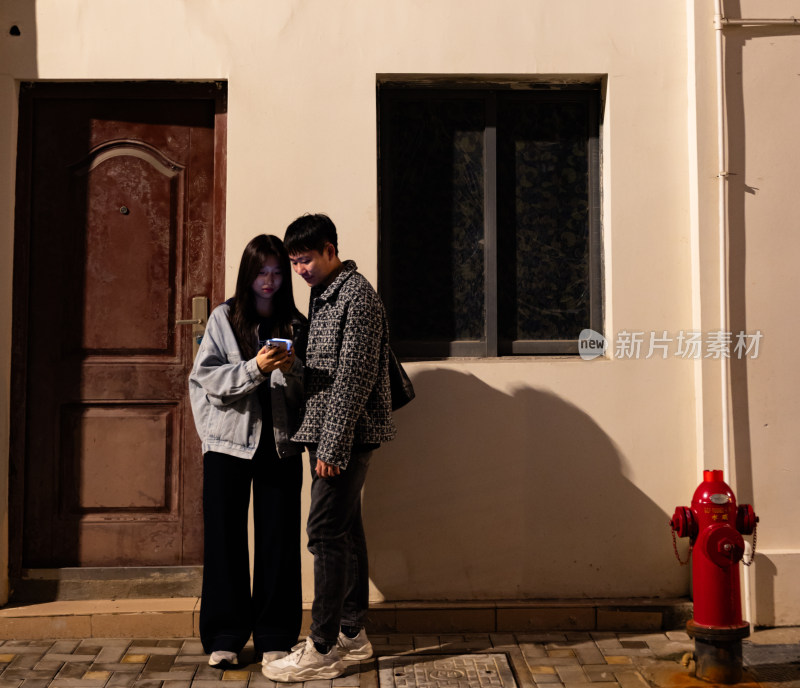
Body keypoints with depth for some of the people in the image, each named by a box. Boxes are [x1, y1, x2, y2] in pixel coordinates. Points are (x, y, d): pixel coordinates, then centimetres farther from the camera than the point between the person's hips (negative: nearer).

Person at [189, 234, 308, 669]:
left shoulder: (296, 325, 9)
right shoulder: (224, 318, 4)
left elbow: (306, 390, 7)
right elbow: (206, 377, -5)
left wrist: (292, 370, -14)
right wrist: (255, 368, -18)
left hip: (280, 444, 1)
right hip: (229, 443, -1)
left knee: (278, 537, 2)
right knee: (226, 538, 3)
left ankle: (275, 637, 13)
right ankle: (225, 637, 15)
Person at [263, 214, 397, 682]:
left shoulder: (357, 295, -13)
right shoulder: (324, 293, 16)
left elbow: (354, 377, -19)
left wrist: (332, 446, -20)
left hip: (347, 436, -9)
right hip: (329, 434, 9)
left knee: (327, 532, -8)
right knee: (346, 529, 13)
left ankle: (323, 651, -3)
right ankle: (352, 634, 22)